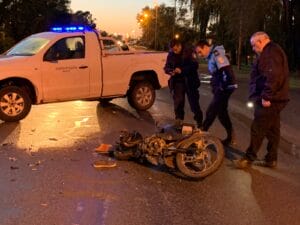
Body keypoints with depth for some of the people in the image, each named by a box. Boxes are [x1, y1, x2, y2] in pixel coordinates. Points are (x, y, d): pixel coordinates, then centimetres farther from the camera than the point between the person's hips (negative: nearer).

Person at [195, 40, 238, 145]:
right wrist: (214, 86, 14)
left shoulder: (216, 54, -17)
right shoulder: (211, 56, 14)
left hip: (225, 88, -10)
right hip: (220, 88, 10)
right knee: (221, 112, 14)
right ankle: (231, 137, 22)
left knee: (211, 112, -4)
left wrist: (223, 87, -20)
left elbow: (227, 71, -25)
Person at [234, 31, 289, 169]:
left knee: (258, 129, -4)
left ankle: (249, 157, 4)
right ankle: (271, 159, 19)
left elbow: (273, 76, -26)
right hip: (273, 99, 11)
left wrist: (266, 96, -25)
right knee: (272, 130, 12)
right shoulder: (271, 51, 19)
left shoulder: (271, 52, -15)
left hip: (269, 100, -11)